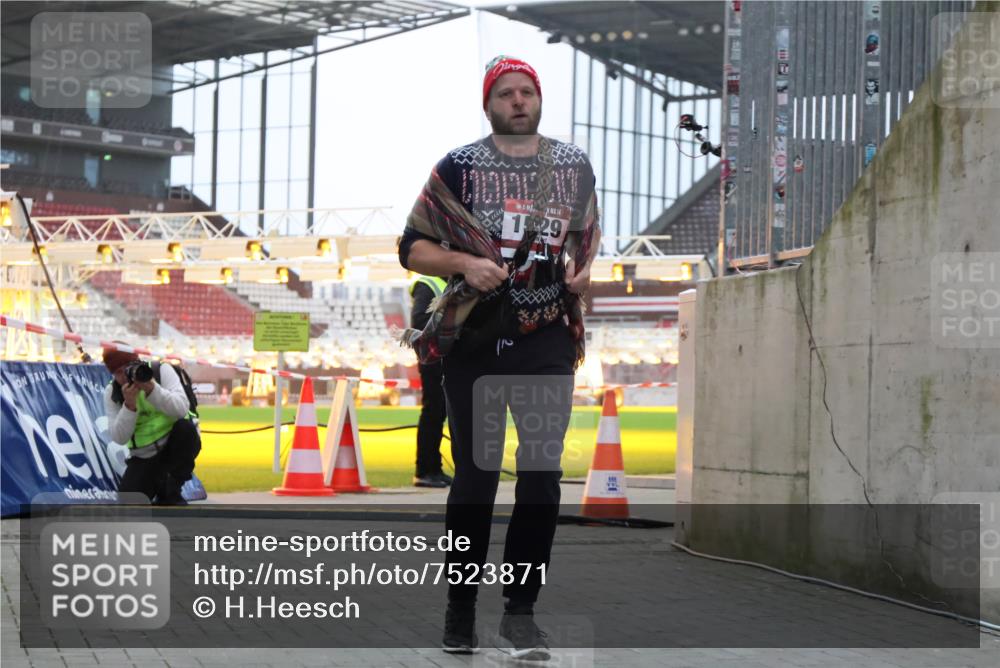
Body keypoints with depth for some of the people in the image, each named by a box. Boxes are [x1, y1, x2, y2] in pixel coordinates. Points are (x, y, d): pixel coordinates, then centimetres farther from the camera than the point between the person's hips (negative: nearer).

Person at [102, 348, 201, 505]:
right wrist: (129, 405, -29)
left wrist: (151, 389, -40)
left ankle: (170, 494, -16)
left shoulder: (162, 371, -12)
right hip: (144, 456, 1)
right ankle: (159, 483, 15)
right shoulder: (112, 393, -6)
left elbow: (182, 409, -27)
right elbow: (119, 438, -16)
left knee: (185, 427, -35)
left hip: (176, 445, -1)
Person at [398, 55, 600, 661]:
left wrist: (584, 268, 2)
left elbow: (589, 235, 23)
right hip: (475, 339, -2)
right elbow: (414, 248, 3)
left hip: (548, 341, 2)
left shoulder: (574, 166, 11)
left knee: (543, 475, -3)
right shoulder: (458, 167, 3)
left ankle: (521, 611, 5)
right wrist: (464, 262, -15)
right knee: (476, 474, 3)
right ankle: (461, 609, 14)